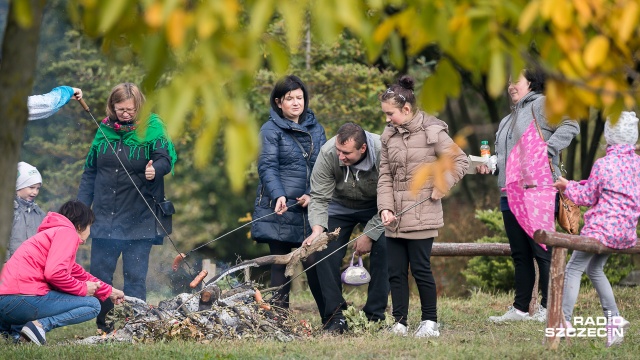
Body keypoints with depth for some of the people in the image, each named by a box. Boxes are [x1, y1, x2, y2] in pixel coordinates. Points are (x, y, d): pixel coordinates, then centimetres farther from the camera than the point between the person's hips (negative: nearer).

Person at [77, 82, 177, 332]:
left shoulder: (152, 128, -3)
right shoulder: (104, 130, 7)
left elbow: (167, 158, -13)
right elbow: (90, 171, 13)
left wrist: (156, 169, -36)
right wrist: (81, 206, 9)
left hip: (138, 219, -4)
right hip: (105, 217, 4)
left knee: (135, 277, 0)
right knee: (99, 274, 4)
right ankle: (103, 327, 13)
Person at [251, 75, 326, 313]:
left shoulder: (316, 129, 13)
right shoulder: (270, 130, 1)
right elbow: (267, 167, -9)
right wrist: (278, 196, -25)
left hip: (309, 208, 2)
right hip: (279, 209, -2)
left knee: (314, 262, -3)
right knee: (279, 263, 1)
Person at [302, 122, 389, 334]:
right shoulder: (328, 153, -30)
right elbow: (319, 198, -22)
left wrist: (369, 235, -25)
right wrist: (317, 229, -38)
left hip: (375, 209, -1)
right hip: (341, 206, 1)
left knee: (382, 251, -20)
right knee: (326, 254, -13)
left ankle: (375, 316, -10)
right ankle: (335, 318, -6)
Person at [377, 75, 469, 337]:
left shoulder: (433, 131, -8)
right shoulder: (389, 136, 8)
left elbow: (460, 161, -2)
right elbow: (385, 175, 6)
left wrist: (441, 186, -10)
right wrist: (385, 207, -6)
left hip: (422, 215, -5)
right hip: (395, 217, 5)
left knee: (420, 269, -1)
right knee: (396, 271, 5)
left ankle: (430, 323, 10)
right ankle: (400, 323, 11)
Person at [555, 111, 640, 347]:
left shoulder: (602, 165, -12)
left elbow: (588, 197, -3)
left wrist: (568, 186, 17)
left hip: (602, 226, -7)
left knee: (574, 269, 2)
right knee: (595, 269, 23)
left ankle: (564, 322, -5)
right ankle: (614, 318, 10)